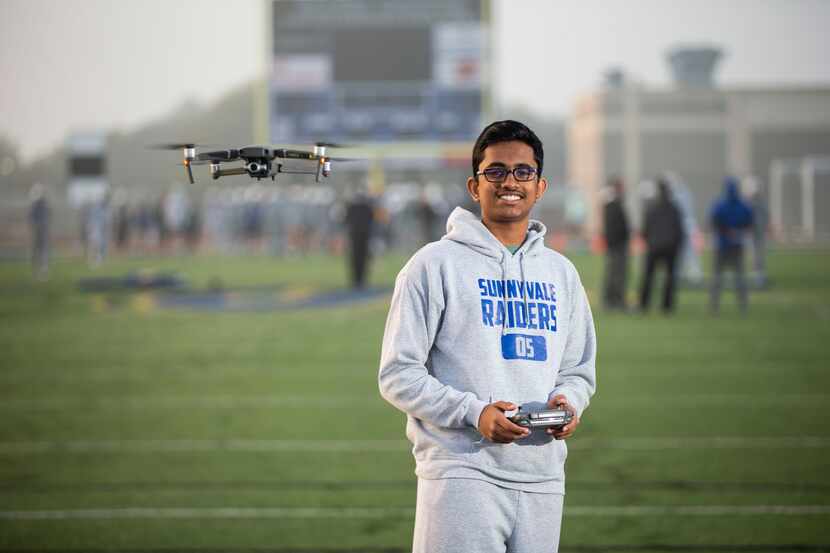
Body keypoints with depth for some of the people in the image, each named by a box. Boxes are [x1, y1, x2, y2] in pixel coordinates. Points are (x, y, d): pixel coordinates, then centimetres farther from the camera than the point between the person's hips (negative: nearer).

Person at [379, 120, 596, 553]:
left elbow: (579, 369, 23)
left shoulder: (560, 273, 17)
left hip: (542, 479, 5)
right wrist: (473, 412, -17)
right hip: (463, 472, -5)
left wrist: (567, 402, -1)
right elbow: (398, 374, -4)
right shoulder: (436, 264, 0)